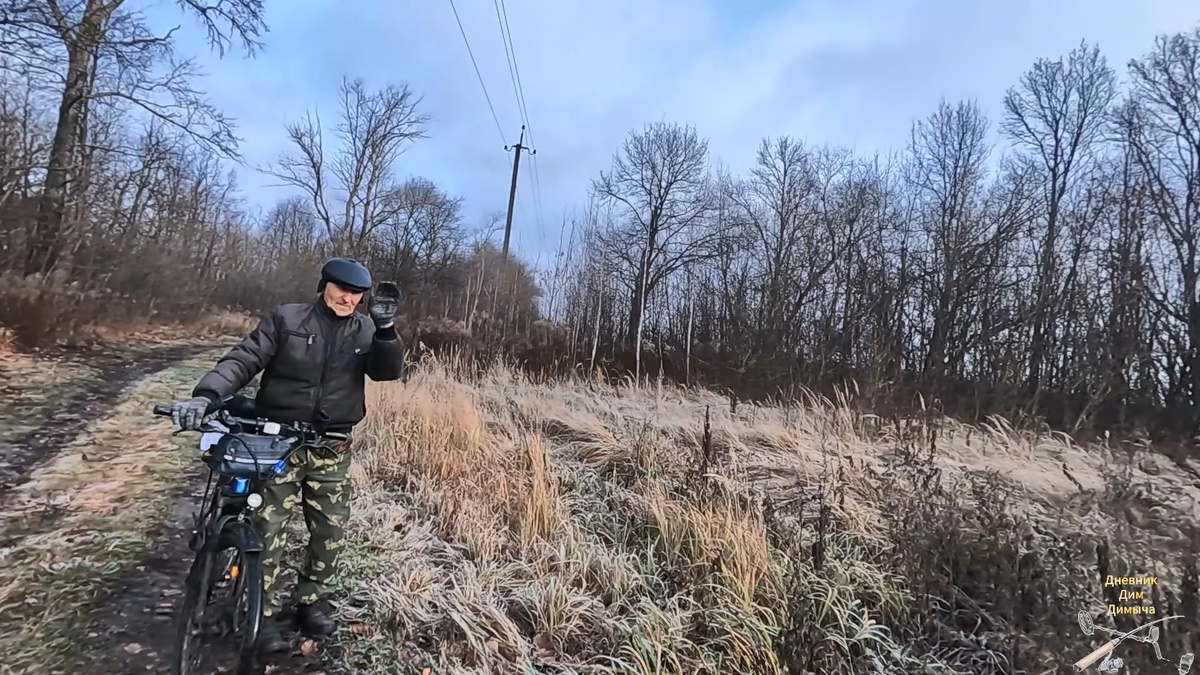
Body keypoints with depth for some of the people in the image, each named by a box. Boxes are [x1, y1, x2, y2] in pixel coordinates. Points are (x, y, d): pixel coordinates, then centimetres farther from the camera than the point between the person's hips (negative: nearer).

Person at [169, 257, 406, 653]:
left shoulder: (366, 332, 2)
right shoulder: (286, 319, -4)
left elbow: (388, 371, -12)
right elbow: (242, 360, -9)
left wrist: (386, 328, -29)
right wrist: (206, 396, -25)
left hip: (331, 449, 2)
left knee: (331, 531, 9)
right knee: (268, 529, 0)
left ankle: (310, 603, 30)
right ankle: (266, 616, 17)